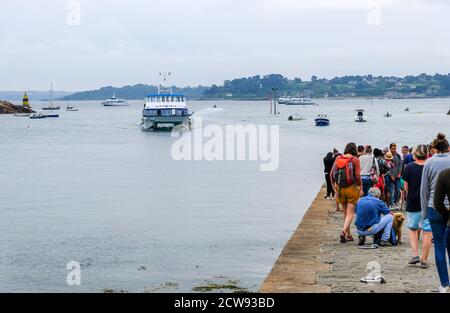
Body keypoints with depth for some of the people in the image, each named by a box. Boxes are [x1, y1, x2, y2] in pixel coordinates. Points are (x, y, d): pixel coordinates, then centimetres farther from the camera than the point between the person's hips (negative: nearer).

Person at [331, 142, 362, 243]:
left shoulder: (338, 158, 3)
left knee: (345, 212, 16)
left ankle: (348, 235, 21)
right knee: (350, 213, -1)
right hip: (352, 188, -4)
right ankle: (344, 231, -21)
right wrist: (360, 188, -3)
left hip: (340, 189, 4)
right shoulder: (355, 159, -9)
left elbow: (332, 174, 3)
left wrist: (334, 186, 13)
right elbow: (357, 176, -13)